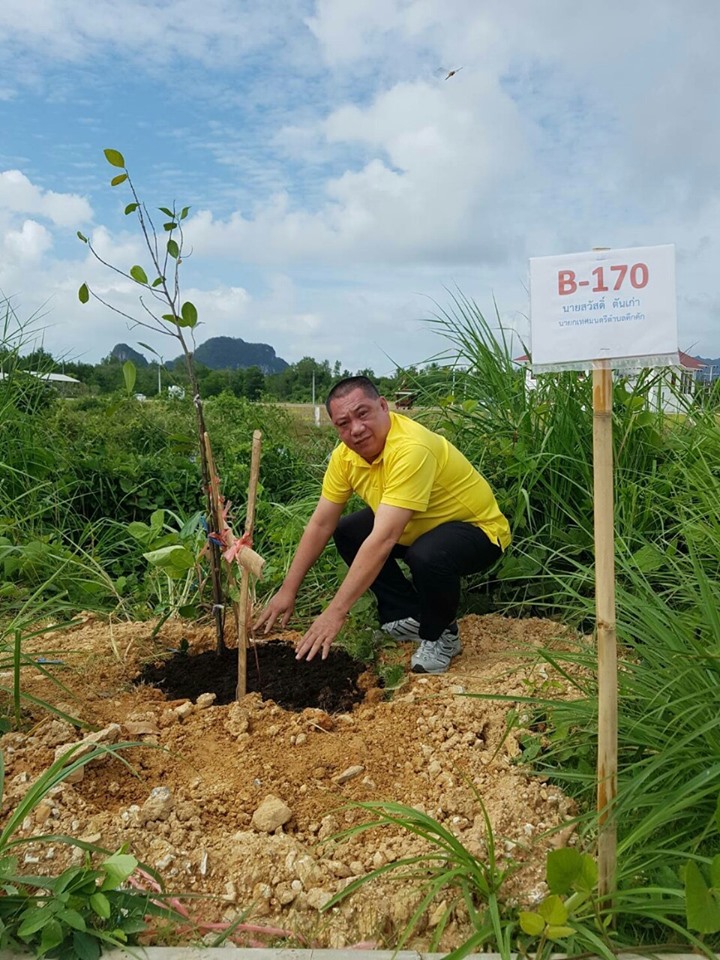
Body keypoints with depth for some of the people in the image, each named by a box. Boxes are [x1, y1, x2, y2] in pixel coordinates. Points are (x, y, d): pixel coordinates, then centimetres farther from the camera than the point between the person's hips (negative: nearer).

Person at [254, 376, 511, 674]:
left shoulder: (411, 449, -35)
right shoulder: (346, 454, -9)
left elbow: (383, 539, -40)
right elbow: (320, 524, -3)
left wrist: (336, 611, -38)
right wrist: (288, 590, -4)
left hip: (478, 528, -8)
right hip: (419, 527, 8)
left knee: (427, 556, -37)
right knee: (346, 532, -1)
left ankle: (440, 635, -5)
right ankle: (409, 617, 10)